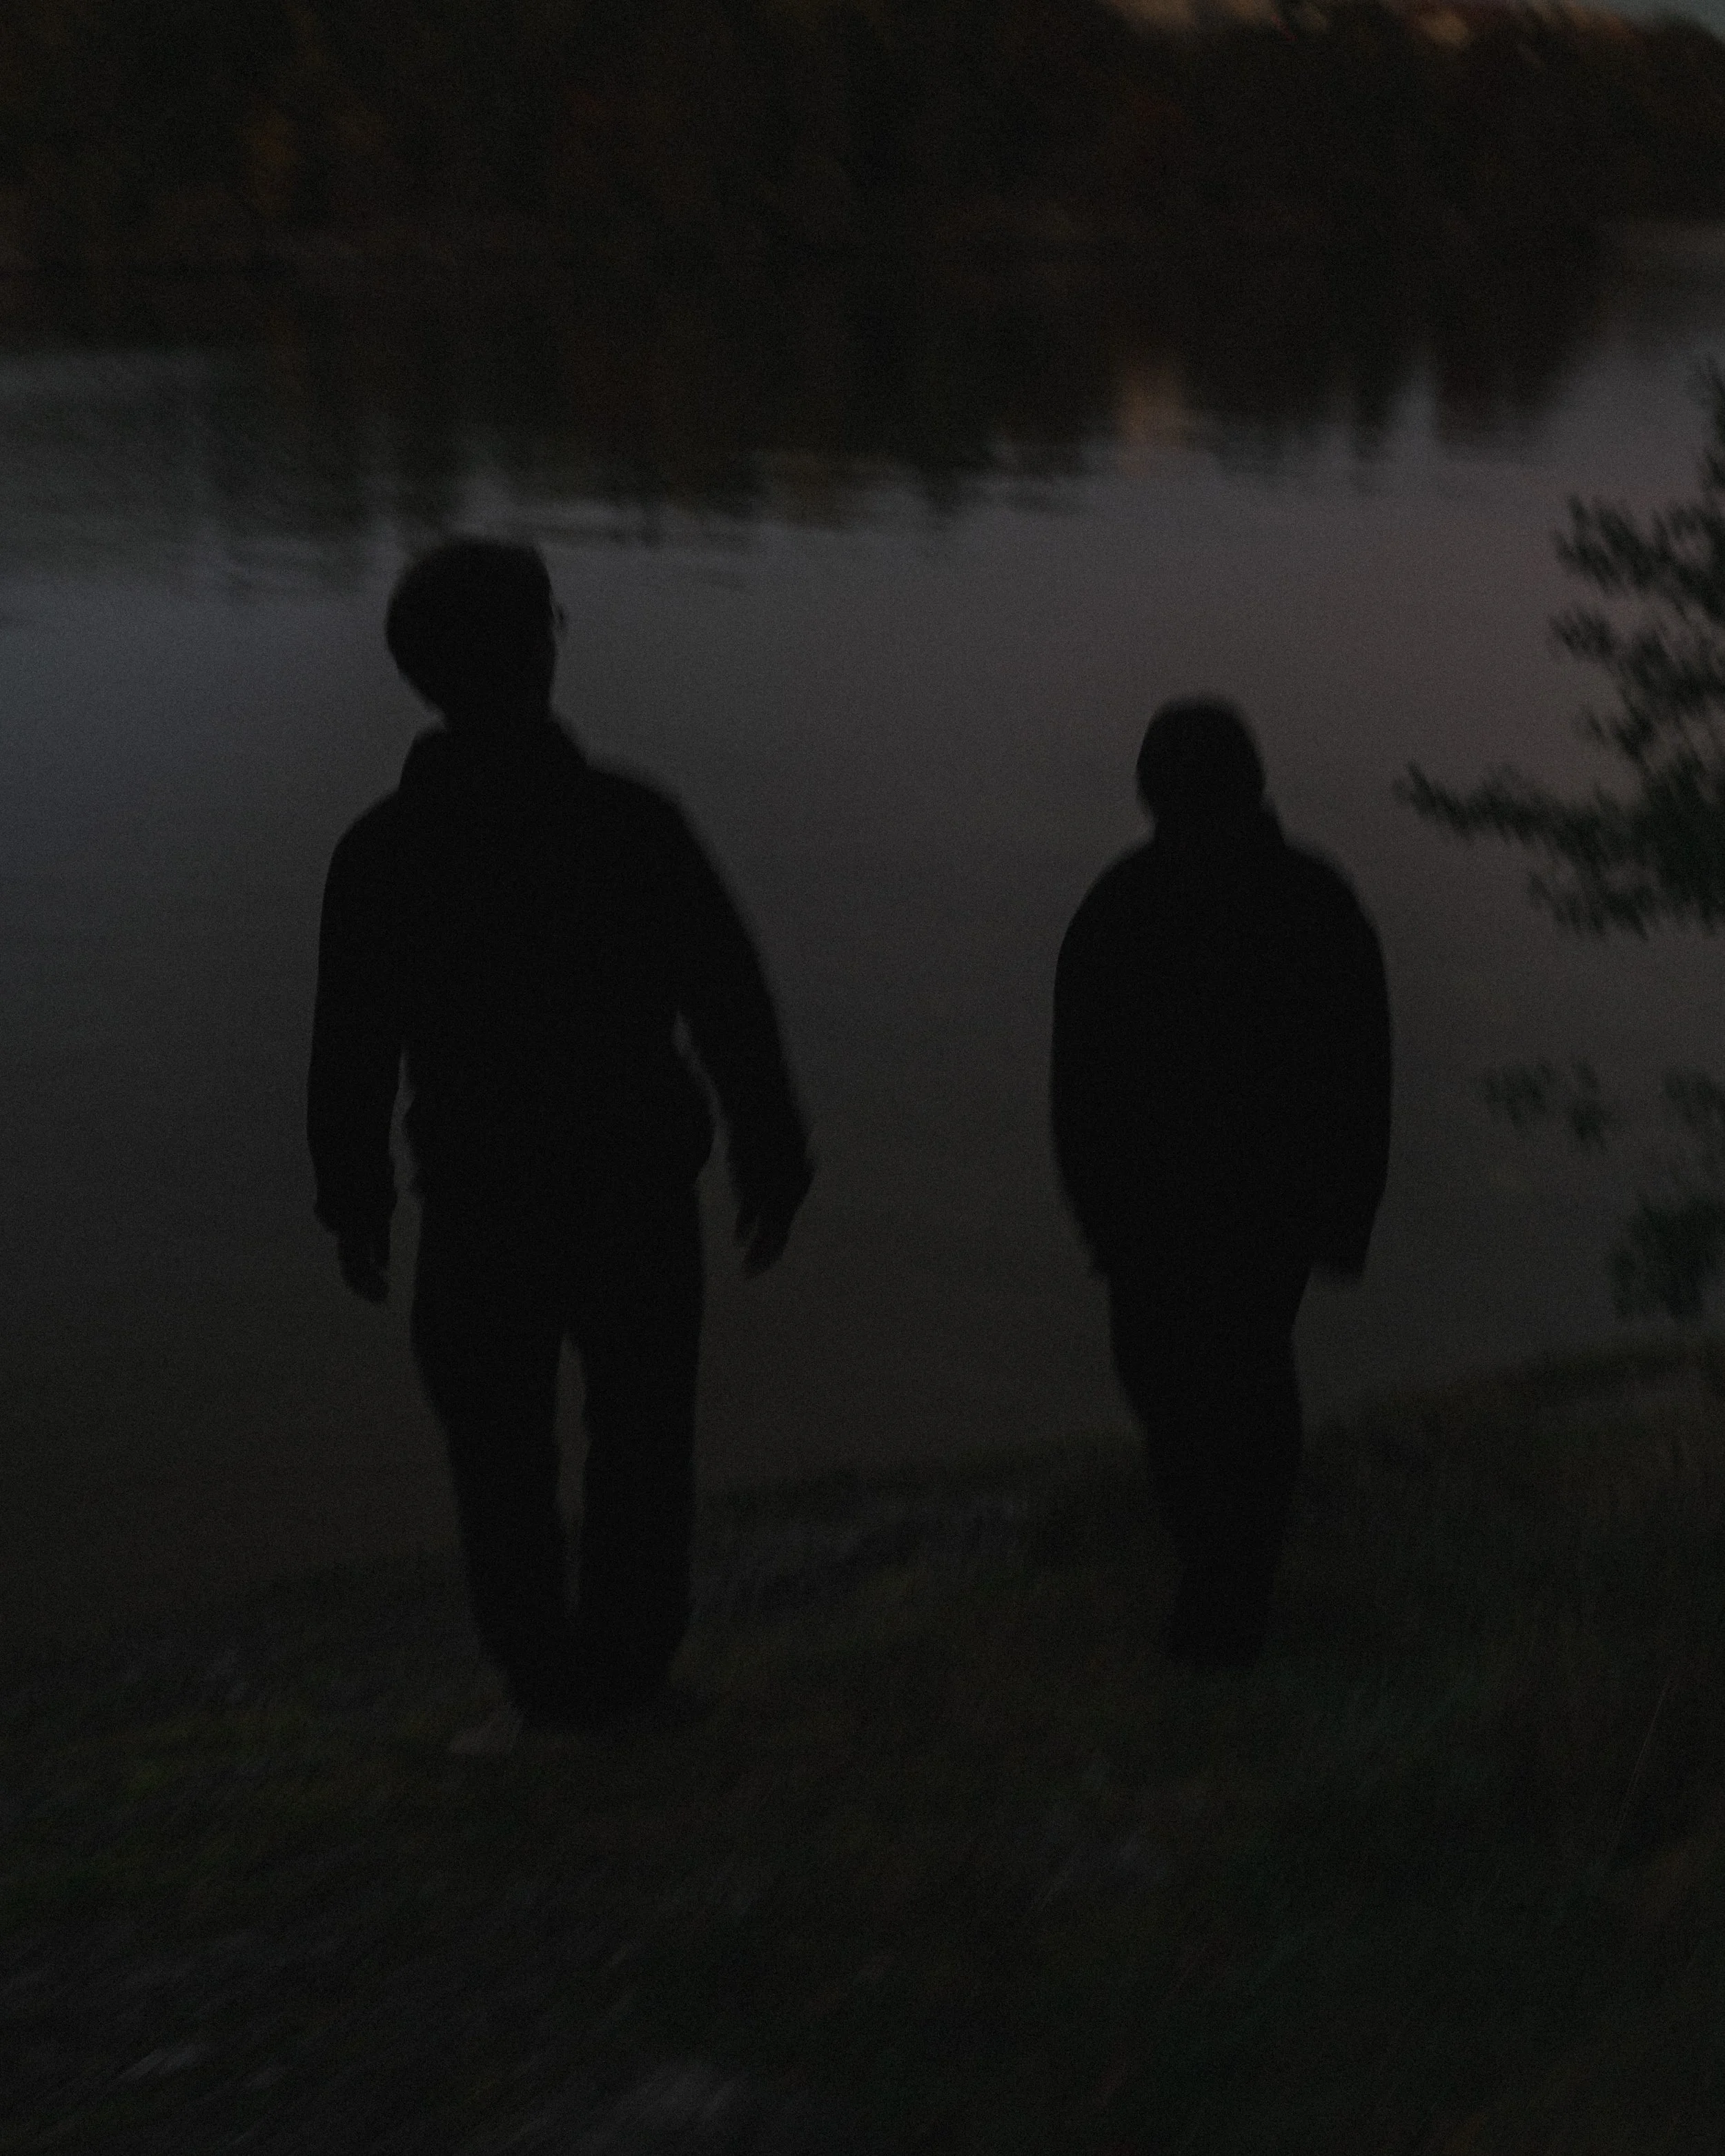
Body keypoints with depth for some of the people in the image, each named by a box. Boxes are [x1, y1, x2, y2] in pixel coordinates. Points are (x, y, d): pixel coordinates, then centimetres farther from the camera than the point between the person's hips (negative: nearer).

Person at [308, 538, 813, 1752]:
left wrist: (355, 1205, 9)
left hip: (479, 1219, 0)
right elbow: (735, 1013, -13)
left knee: (500, 1453, 18)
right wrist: (775, 1165, 1)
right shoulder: (633, 824, -17)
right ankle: (625, 1672, 30)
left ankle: (545, 1679, 26)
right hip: (639, 1204, 0)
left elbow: (352, 1055, -6)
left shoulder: (382, 853, -13)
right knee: (640, 1442, 19)